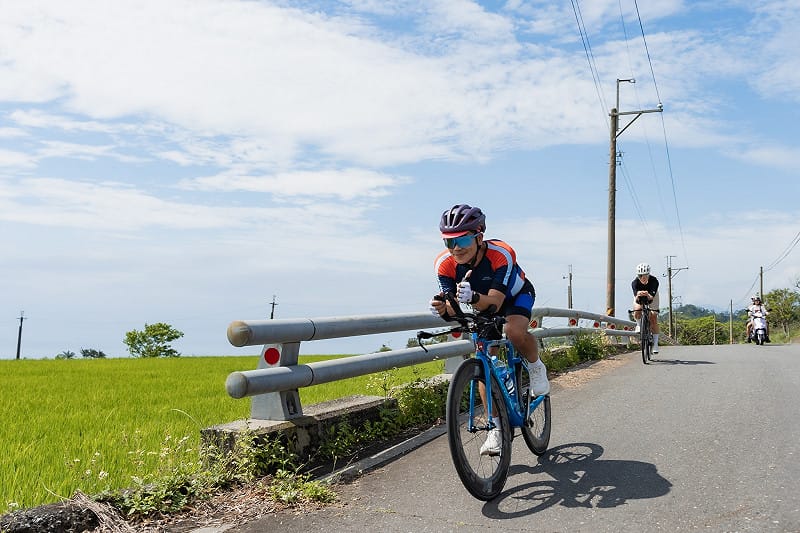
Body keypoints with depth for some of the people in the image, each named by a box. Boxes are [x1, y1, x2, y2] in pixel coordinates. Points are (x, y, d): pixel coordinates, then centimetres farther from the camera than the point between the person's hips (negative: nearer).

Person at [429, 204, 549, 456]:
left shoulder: (501, 254, -38)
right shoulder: (445, 263, -27)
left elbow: (495, 301, -45)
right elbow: (452, 307, -30)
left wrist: (473, 298, -66)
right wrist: (443, 308, -54)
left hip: (516, 296, -4)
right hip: (482, 304, 4)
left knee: (514, 331, -36)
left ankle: (535, 366, -3)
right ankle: (496, 427, 3)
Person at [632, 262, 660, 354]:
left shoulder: (654, 281, -36)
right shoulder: (635, 282, -35)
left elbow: (652, 295, -48)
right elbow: (636, 295, -47)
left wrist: (648, 296, -70)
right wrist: (638, 295, -71)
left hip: (651, 296, 0)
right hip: (639, 297, 1)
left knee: (653, 318, -10)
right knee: (637, 313, -26)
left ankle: (655, 343, -3)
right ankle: (640, 325, 8)